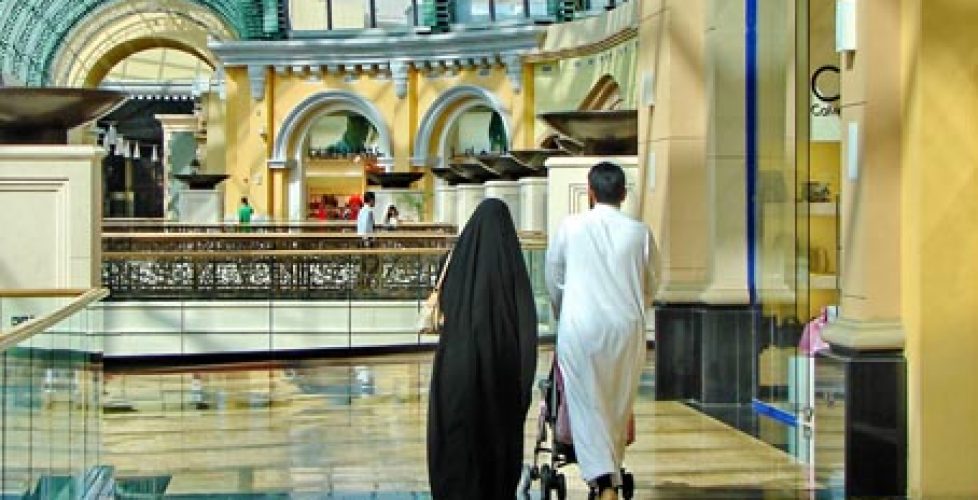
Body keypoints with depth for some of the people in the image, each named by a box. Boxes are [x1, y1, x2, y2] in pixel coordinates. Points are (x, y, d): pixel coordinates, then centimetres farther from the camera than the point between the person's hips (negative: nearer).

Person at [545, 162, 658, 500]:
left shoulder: (570, 227, 0)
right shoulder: (639, 232, 2)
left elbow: (554, 281, 12)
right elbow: (650, 287, 11)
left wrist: (562, 317, 30)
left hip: (580, 326, -2)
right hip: (627, 328, 2)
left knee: (587, 405, -2)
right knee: (619, 406, 12)